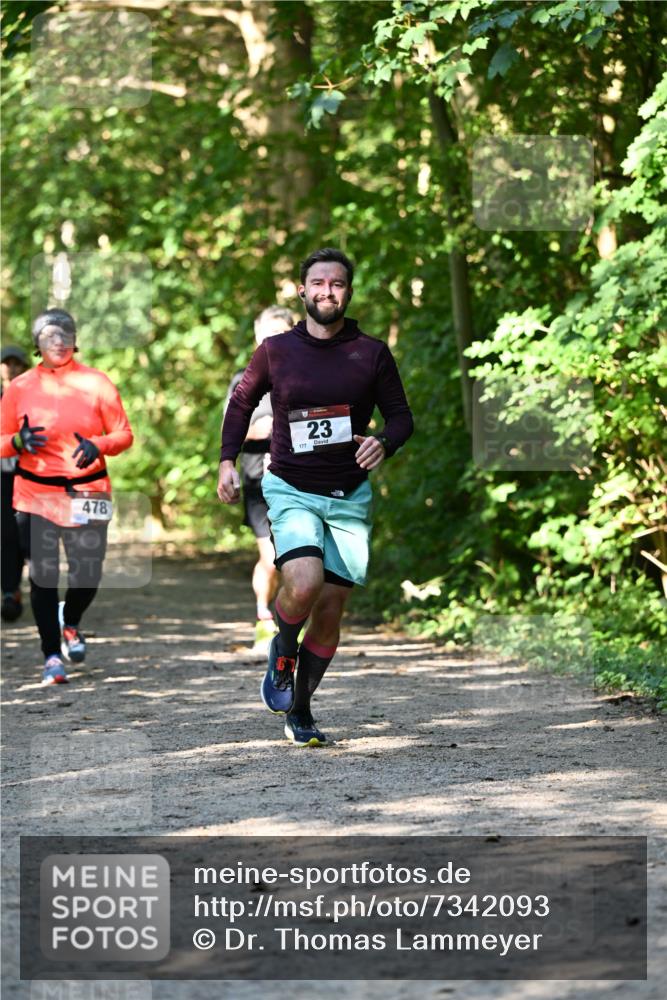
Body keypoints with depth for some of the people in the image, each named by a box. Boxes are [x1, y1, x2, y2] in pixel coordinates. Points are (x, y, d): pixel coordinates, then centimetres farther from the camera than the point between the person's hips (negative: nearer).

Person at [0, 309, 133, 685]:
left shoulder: (96, 383, 2)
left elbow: (124, 434, 3)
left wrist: (97, 446, -17)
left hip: (87, 493, 0)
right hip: (35, 494, 0)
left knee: (89, 573, -1)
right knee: (43, 575, -3)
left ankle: (70, 623, 32)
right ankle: (52, 655, 8)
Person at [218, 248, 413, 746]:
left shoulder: (373, 353, 0)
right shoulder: (276, 350, 0)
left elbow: (402, 415, 6)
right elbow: (242, 401, 15)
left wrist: (384, 442, -16)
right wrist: (228, 460, 5)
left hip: (350, 496, 2)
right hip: (292, 491, -2)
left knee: (331, 608, 4)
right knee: (304, 584, -26)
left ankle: (300, 710, 22)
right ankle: (282, 654, 6)